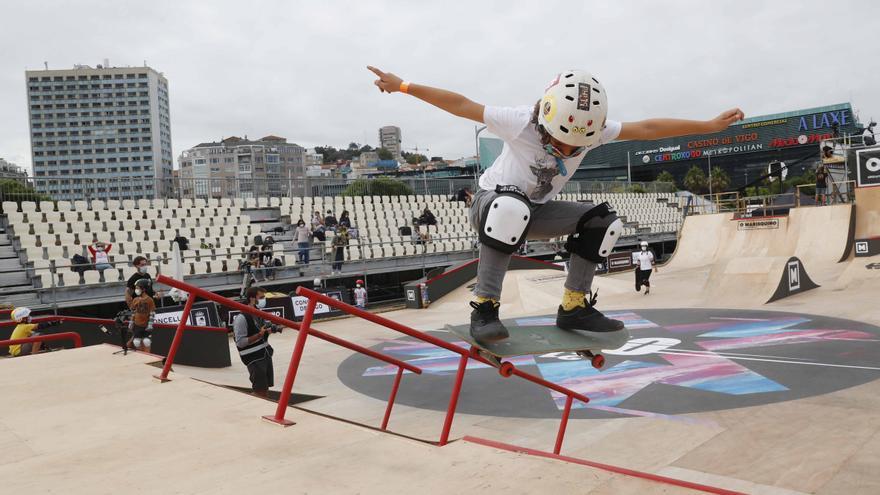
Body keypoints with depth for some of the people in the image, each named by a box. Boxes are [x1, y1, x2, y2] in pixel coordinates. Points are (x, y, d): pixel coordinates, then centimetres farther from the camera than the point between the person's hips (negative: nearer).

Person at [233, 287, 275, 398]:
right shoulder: (241, 318, -17)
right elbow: (240, 342, -19)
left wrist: (267, 331, 1)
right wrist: (259, 335, -25)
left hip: (266, 354, 8)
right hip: (254, 358, -8)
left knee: (266, 388, 13)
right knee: (259, 391, -4)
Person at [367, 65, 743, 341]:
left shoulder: (592, 128, -13)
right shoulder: (521, 122, -26)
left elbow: (647, 129, -10)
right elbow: (462, 105, -25)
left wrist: (710, 126, -8)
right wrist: (403, 86, -26)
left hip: (538, 212, 6)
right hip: (493, 202, -6)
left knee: (603, 221, -9)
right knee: (512, 207, -41)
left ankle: (573, 307, -2)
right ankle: (484, 308, -36)